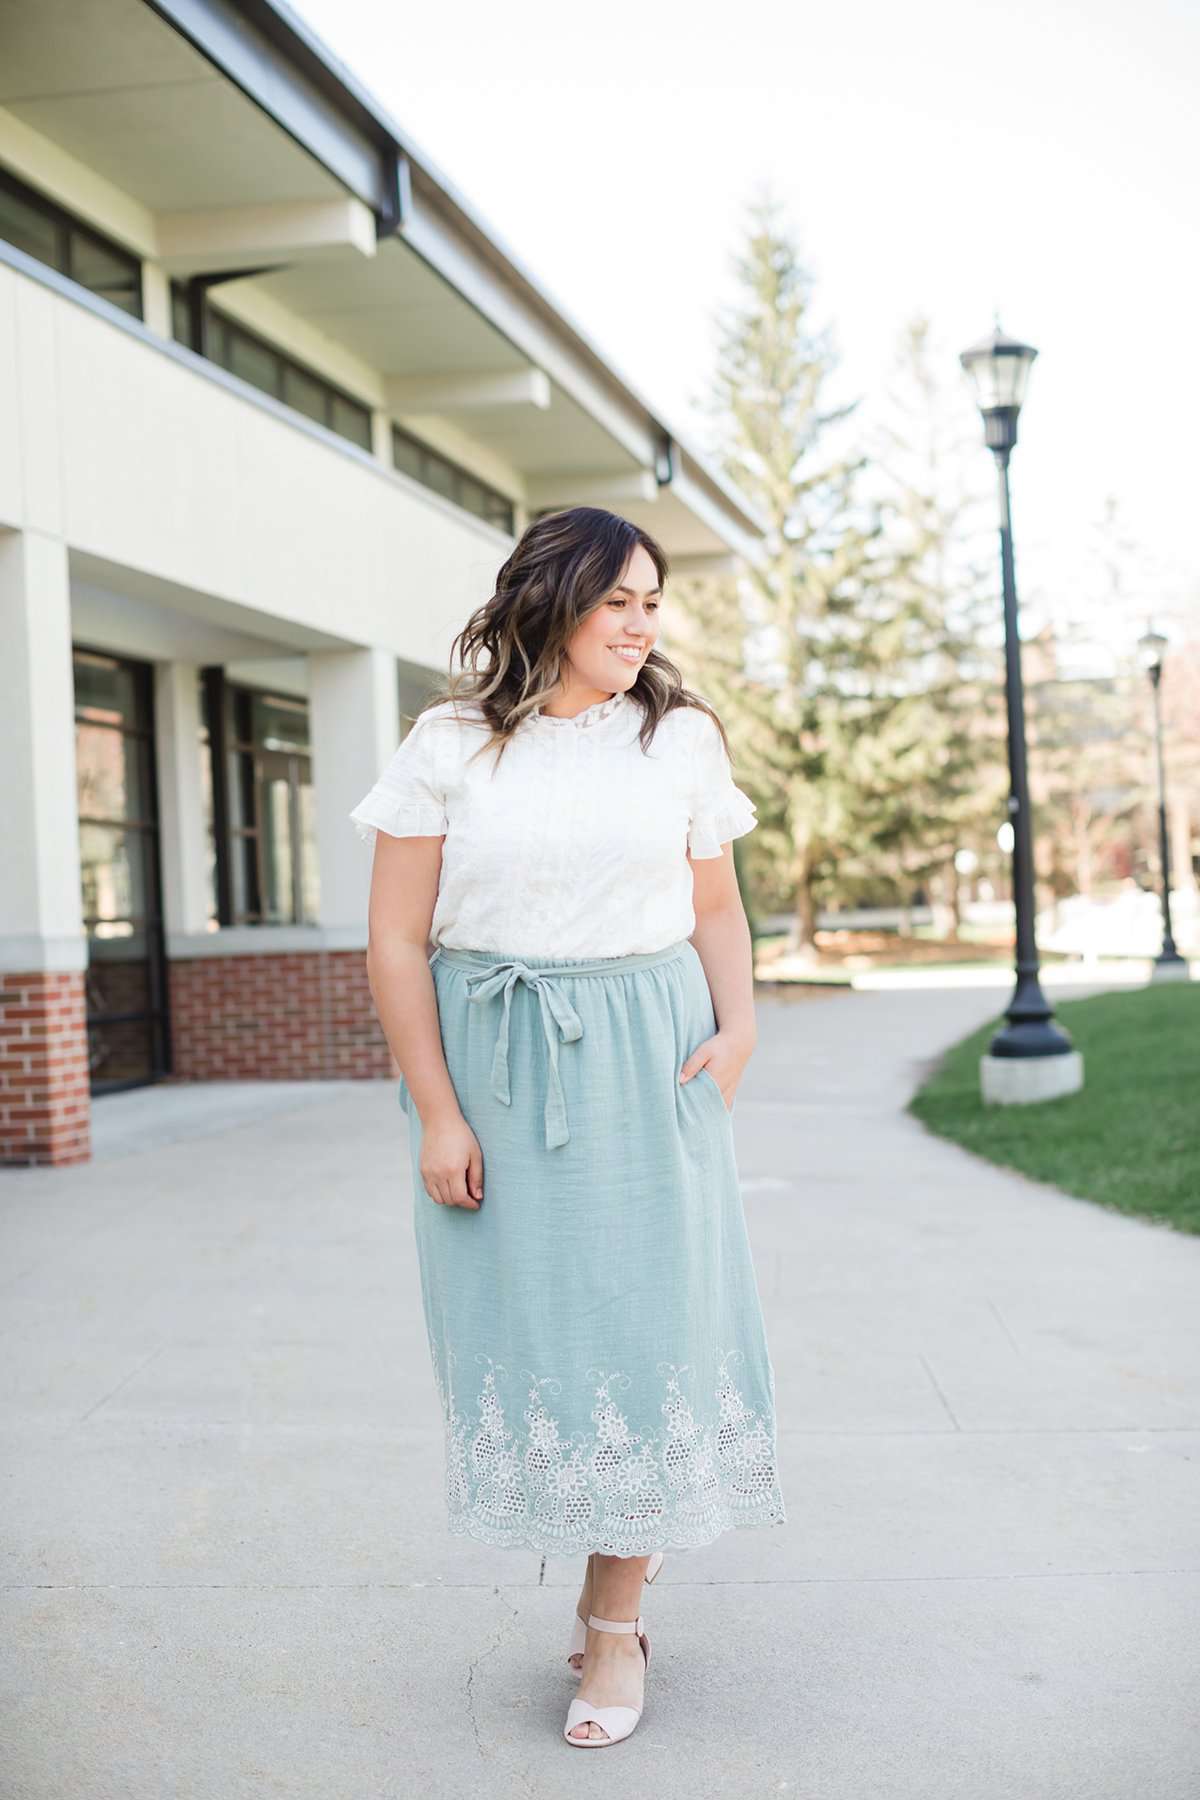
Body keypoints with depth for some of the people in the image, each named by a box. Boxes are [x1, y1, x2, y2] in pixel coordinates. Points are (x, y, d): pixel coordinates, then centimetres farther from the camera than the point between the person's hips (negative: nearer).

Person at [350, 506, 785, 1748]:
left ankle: (616, 1618, 14)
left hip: (644, 1066, 1)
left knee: (644, 1310, 0)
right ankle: (597, 1570, 25)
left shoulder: (681, 737, 7)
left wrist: (737, 1028, -4)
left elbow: (717, 910, 14)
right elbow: (396, 940, -2)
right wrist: (437, 1112, -6)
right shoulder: (453, 745, 0)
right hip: (494, 1067, -1)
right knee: (522, 1312, 4)